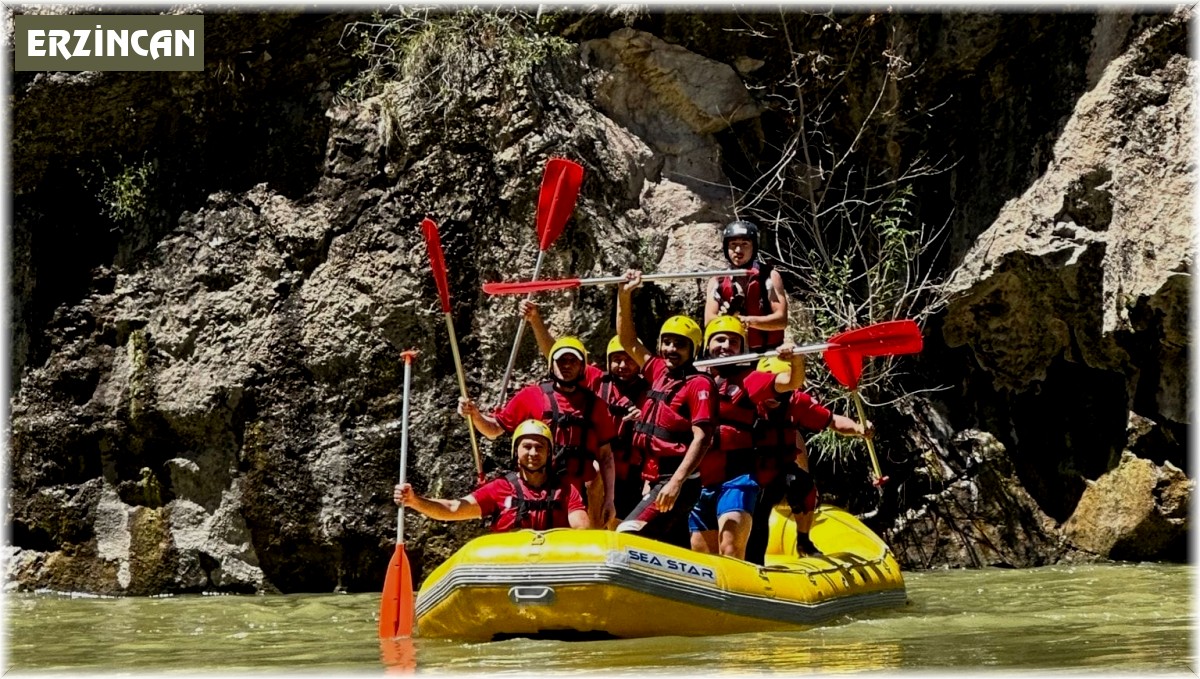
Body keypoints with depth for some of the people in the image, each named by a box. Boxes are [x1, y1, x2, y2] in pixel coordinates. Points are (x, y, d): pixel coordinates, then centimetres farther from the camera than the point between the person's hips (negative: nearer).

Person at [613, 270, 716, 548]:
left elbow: (702, 438, -18)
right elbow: (628, 342, 24)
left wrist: (676, 482, -26)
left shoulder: (699, 384, -10)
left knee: (627, 535, -22)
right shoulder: (660, 372, 12)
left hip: (678, 484, -8)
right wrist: (624, 296, 16)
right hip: (655, 481, 8)